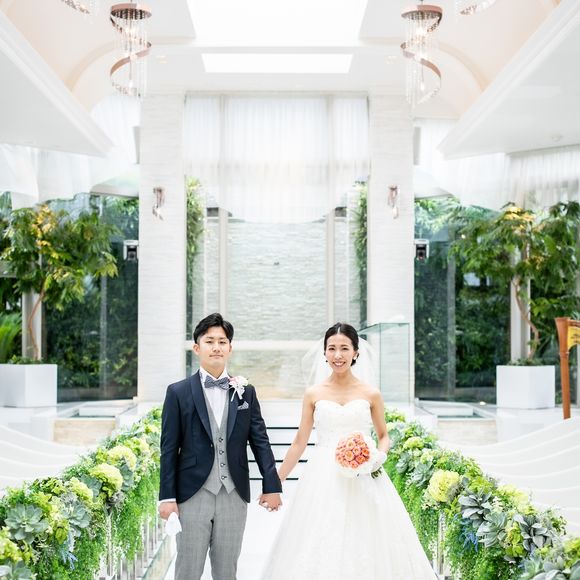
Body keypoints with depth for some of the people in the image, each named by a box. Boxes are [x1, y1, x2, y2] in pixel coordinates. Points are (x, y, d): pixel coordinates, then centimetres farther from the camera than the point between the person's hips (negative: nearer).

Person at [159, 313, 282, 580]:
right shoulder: (179, 392, 0)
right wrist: (167, 496, -5)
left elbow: (260, 441, 6)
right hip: (193, 495, -2)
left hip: (234, 495, 2)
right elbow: (169, 449, -1)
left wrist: (272, 485, -2)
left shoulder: (246, 392, 7)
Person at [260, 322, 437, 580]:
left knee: (366, 546, -1)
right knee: (318, 548, 0)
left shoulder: (371, 394, 2)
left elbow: (383, 436, 13)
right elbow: (299, 443, 8)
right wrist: (275, 482, 6)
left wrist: (380, 456, -9)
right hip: (322, 481, 1)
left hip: (362, 481, 0)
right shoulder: (313, 394, 4)